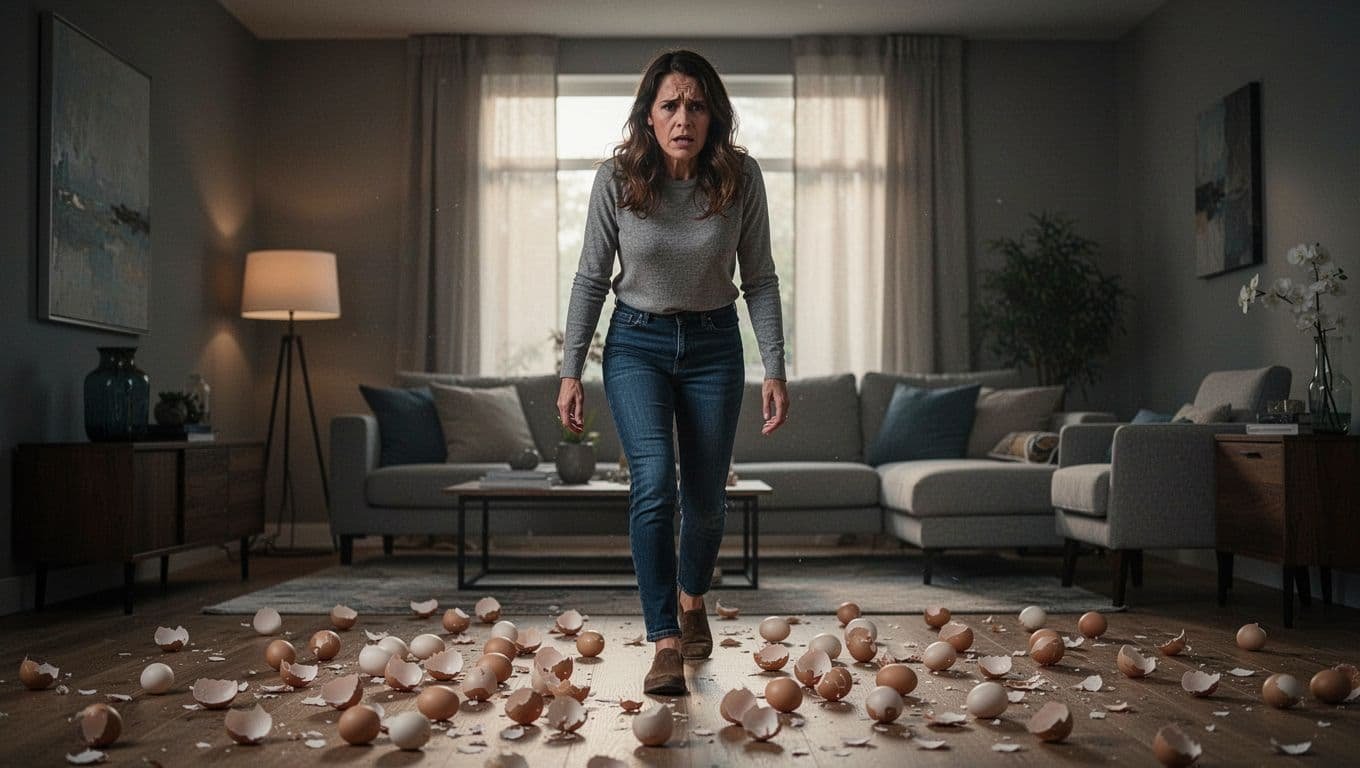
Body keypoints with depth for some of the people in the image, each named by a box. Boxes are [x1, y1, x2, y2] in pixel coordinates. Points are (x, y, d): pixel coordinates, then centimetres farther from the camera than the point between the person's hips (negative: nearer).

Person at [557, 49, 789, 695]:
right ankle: (664, 643, -11)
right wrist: (571, 371, -6)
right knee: (654, 482, -19)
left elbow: (759, 279, -4)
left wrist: (774, 369, -9)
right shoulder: (616, 179, -13)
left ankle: (692, 600, 38)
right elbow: (591, 278, -4)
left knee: (706, 496, 8)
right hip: (636, 343, -1)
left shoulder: (741, 177, -11)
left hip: (714, 345, 2)